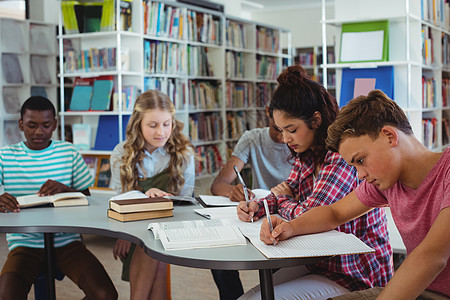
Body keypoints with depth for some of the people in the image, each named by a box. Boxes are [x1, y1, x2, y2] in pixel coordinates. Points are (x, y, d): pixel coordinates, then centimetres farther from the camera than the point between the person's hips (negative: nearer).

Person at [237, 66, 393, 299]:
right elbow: (289, 192, 16)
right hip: (319, 262, 8)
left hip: (353, 278, -8)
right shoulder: (306, 155, 6)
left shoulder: (343, 156, -24)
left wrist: (283, 201, -5)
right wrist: (256, 207, -6)